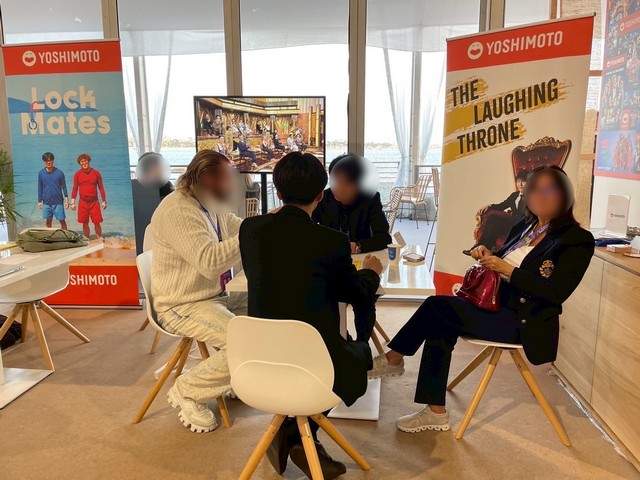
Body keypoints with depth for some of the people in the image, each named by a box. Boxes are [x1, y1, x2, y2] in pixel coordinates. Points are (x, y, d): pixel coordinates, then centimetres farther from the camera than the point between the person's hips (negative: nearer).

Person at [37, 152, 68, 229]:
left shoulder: (59, 172, -5)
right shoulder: (41, 173, 0)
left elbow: (64, 187, 0)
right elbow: (40, 188, 7)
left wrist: (66, 199, -4)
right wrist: (39, 201, 8)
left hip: (58, 202, -2)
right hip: (46, 202, 2)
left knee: (62, 221, 1)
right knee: (48, 221, 11)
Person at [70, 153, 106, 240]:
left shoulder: (96, 173, 1)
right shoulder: (77, 174, 3)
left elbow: (101, 187, 5)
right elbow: (75, 189, 7)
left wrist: (104, 201, 2)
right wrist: (73, 203, 1)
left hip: (94, 201, -1)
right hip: (83, 202, 1)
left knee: (97, 222, -3)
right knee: (85, 223, 5)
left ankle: (99, 239, 7)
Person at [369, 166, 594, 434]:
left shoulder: (578, 240, -7)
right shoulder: (524, 226, 13)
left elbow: (556, 293, -16)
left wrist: (507, 269, -19)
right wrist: (486, 256, -2)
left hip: (524, 322, -7)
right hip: (494, 305, 7)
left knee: (436, 306, -20)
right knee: (438, 326, -17)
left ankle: (393, 360, -1)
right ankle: (436, 413, -6)